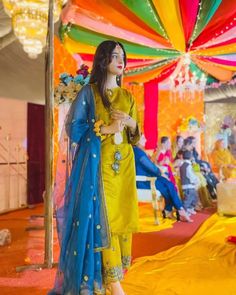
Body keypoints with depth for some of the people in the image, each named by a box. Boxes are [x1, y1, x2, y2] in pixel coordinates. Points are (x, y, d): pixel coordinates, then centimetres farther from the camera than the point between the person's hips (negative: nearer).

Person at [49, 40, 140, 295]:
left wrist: (131, 123, -5)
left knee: (123, 215, 2)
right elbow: (73, 128, -4)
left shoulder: (127, 96, 16)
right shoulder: (88, 92, 2)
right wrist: (105, 128, -13)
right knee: (103, 216, -8)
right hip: (99, 163, -5)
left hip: (124, 164, 5)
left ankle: (116, 273, 13)